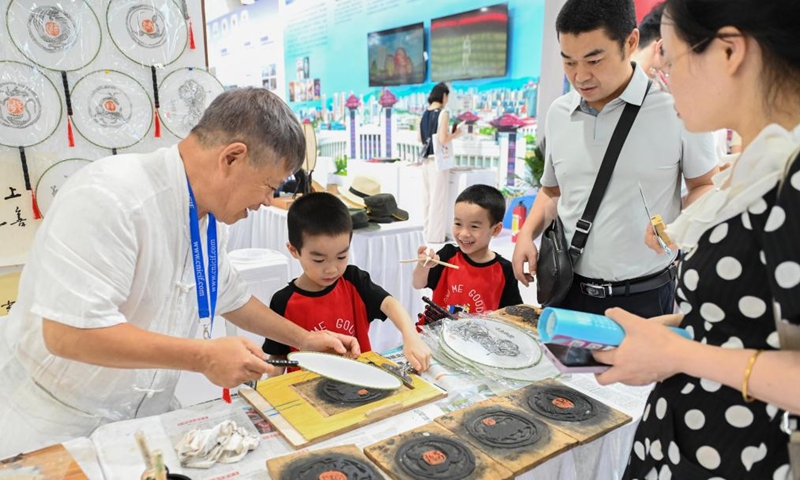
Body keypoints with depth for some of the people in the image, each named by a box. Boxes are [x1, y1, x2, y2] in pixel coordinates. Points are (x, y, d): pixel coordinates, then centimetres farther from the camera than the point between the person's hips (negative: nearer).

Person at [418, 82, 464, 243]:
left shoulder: (425, 114, 9)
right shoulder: (443, 113, -12)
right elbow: (442, 140, -20)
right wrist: (456, 134, -4)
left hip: (426, 161, 7)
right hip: (438, 162, -7)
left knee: (427, 199, 14)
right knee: (438, 201, 0)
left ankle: (427, 235, 23)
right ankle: (435, 238, 6)